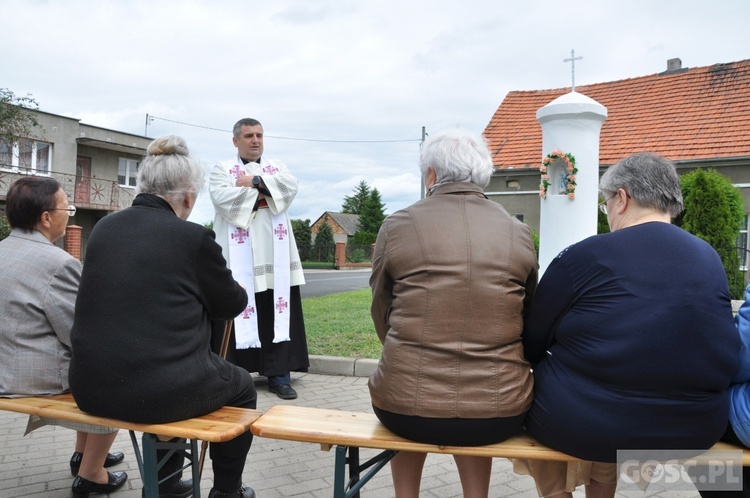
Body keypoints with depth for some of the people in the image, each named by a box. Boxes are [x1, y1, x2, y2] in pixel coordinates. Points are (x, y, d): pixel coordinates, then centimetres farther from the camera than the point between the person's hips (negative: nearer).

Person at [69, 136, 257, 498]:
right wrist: (207, 293, 25)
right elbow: (233, 304, 2)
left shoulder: (104, 227, 5)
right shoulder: (193, 237, -11)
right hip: (160, 390, -6)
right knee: (242, 386, 23)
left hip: (91, 388, 6)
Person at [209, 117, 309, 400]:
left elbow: (291, 186, -3)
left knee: (276, 313, 2)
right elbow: (221, 198, -11)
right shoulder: (222, 170, 9)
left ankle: (279, 375, 6)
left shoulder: (277, 167, 18)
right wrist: (266, 193, -7)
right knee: (236, 312, -1)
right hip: (239, 257, -2)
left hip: (273, 255, 3)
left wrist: (255, 182, -8)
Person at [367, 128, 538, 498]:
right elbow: (528, 321, 11)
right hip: (499, 415, 2)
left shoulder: (397, 225, -4)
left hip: (406, 410, -1)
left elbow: (381, 315, 6)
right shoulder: (518, 233, 1)